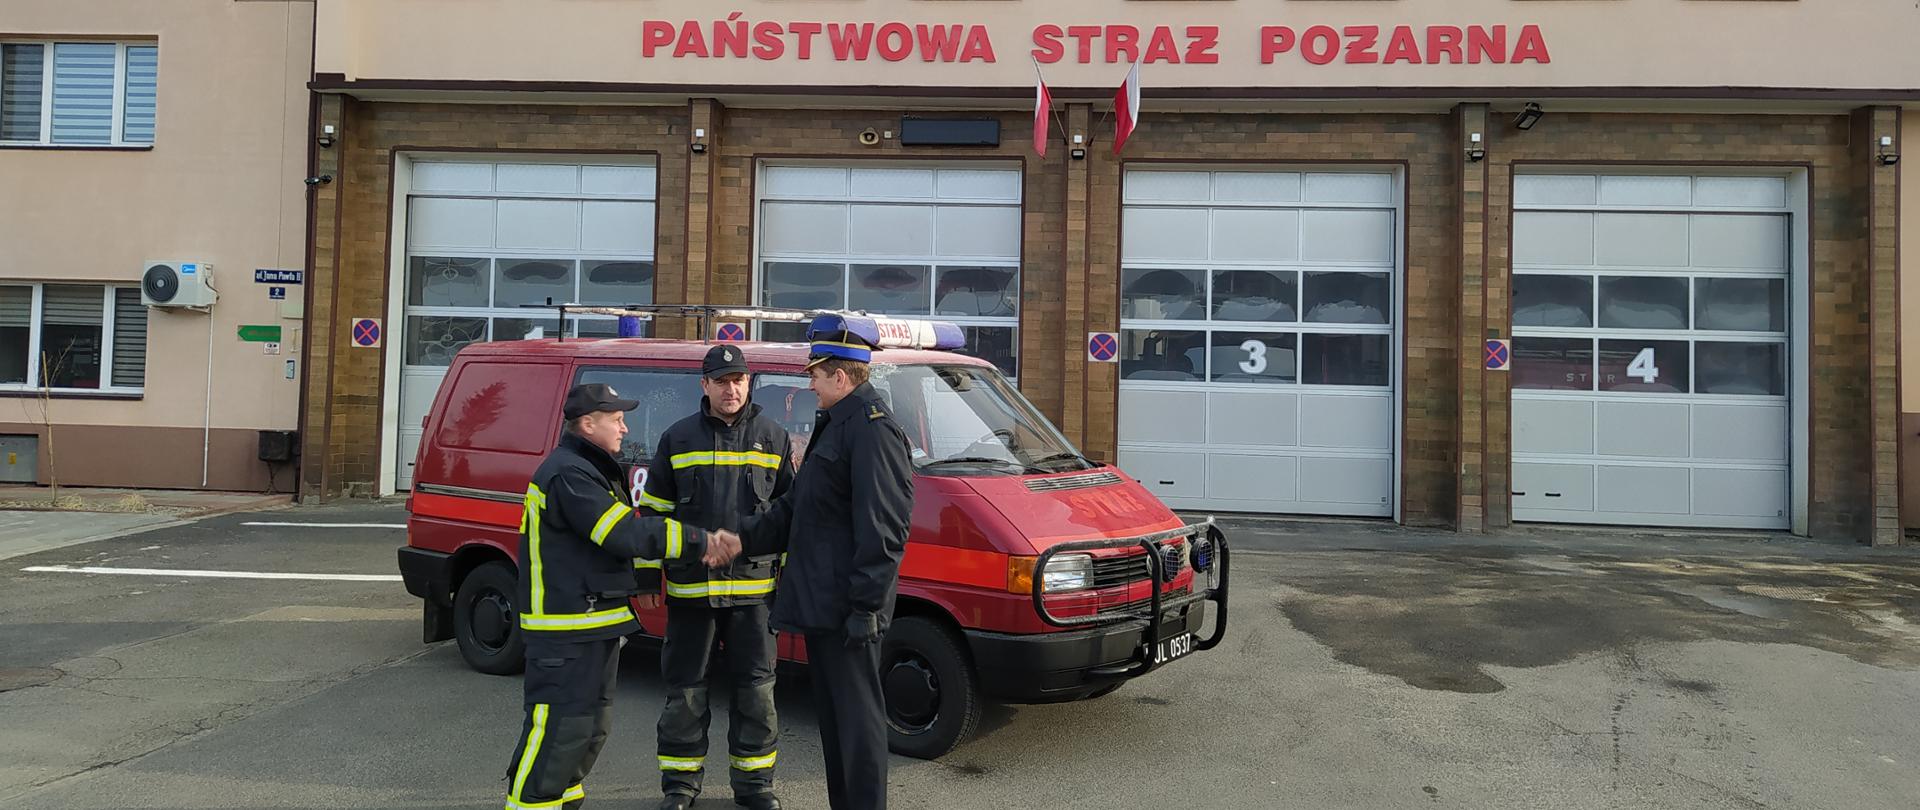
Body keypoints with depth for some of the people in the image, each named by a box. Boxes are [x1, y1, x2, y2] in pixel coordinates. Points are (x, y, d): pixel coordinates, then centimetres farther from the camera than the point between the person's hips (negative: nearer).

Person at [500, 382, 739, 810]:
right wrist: (701, 542, -16)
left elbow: (629, 530, 12)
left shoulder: (590, 470, 18)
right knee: (560, 727, -8)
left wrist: (703, 543, -2)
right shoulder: (568, 474, -18)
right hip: (566, 627, -11)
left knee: (592, 724, 19)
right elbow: (627, 534, -23)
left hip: (594, 624, 11)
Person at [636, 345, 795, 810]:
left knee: (756, 689, 7)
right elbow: (653, 511, 8)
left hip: (753, 588, 0)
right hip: (689, 587, 0)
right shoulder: (678, 439, 4)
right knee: (685, 689, 8)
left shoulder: (774, 439, 5)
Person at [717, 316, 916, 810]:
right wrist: (743, 538, 12)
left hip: (847, 608, -10)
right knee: (833, 713, 18)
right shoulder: (834, 425, 19)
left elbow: (881, 531, -21)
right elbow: (795, 510, 22)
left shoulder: (872, 430, -15)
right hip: (819, 602, 10)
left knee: (857, 715, -2)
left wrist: (864, 605, -23)